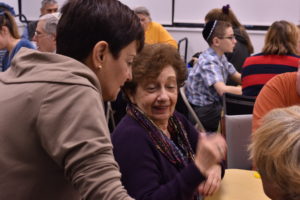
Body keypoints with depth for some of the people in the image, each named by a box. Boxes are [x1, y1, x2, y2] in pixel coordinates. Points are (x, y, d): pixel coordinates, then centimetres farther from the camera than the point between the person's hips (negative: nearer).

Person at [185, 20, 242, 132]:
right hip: (203, 112, -9)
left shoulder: (221, 57, 6)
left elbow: (237, 77, 15)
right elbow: (222, 90, -34)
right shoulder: (208, 62, -22)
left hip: (215, 104, 9)